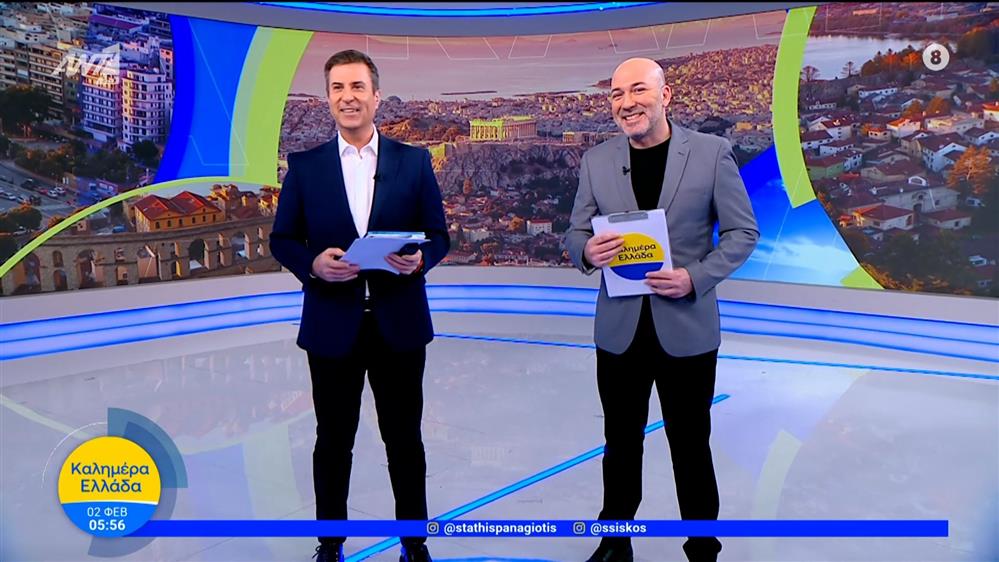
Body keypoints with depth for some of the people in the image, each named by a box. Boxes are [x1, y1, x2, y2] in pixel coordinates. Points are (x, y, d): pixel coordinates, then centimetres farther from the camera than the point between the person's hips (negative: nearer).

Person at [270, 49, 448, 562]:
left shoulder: (414, 162, 3)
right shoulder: (304, 166, 2)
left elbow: (439, 235, 3)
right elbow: (281, 240, 4)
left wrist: (420, 259, -19)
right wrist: (312, 264, -17)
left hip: (399, 324, 0)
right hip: (332, 325, 0)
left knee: (404, 438, 12)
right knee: (333, 441, 13)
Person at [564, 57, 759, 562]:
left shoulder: (712, 152, -5)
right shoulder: (596, 160, 3)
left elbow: (743, 232, -3)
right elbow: (576, 233, 7)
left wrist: (695, 277, -18)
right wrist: (587, 252, -17)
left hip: (687, 326, -2)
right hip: (619, 327, 3)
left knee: (690, 443, 11)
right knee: (621, 443, 16)